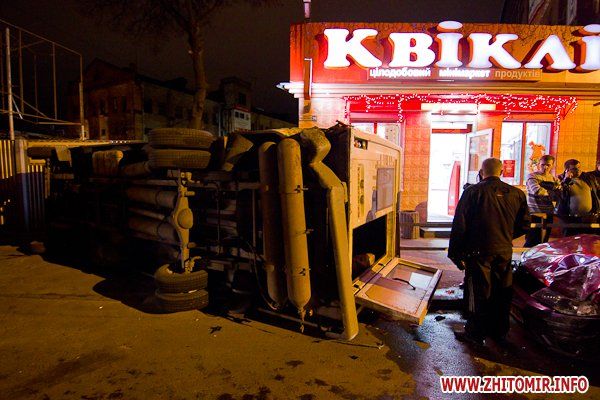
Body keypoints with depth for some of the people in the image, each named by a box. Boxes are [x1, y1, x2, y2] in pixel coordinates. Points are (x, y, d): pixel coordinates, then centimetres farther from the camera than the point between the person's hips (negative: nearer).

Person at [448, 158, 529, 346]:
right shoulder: (516, 194, 3)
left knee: (479, 293, 4)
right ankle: (499, 332, 31)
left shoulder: (473, 192, -10)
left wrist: (455, 252, -6)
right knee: (502, 293, 16)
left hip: (479, 252, -4)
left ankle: (475, 333, 14)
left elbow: (460, 225, -12)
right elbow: (523, 225, 11)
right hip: (505, 252, 5)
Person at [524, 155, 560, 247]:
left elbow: (558, 196, 6)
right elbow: (537, 191, -20)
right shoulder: (532, 176, -3)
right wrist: (551, 192, -5)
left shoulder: (554, 179, 14)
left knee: (544, 243, 11)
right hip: (534, 213, -6)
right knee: (532, 243, -6)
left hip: (548, 215, 6)